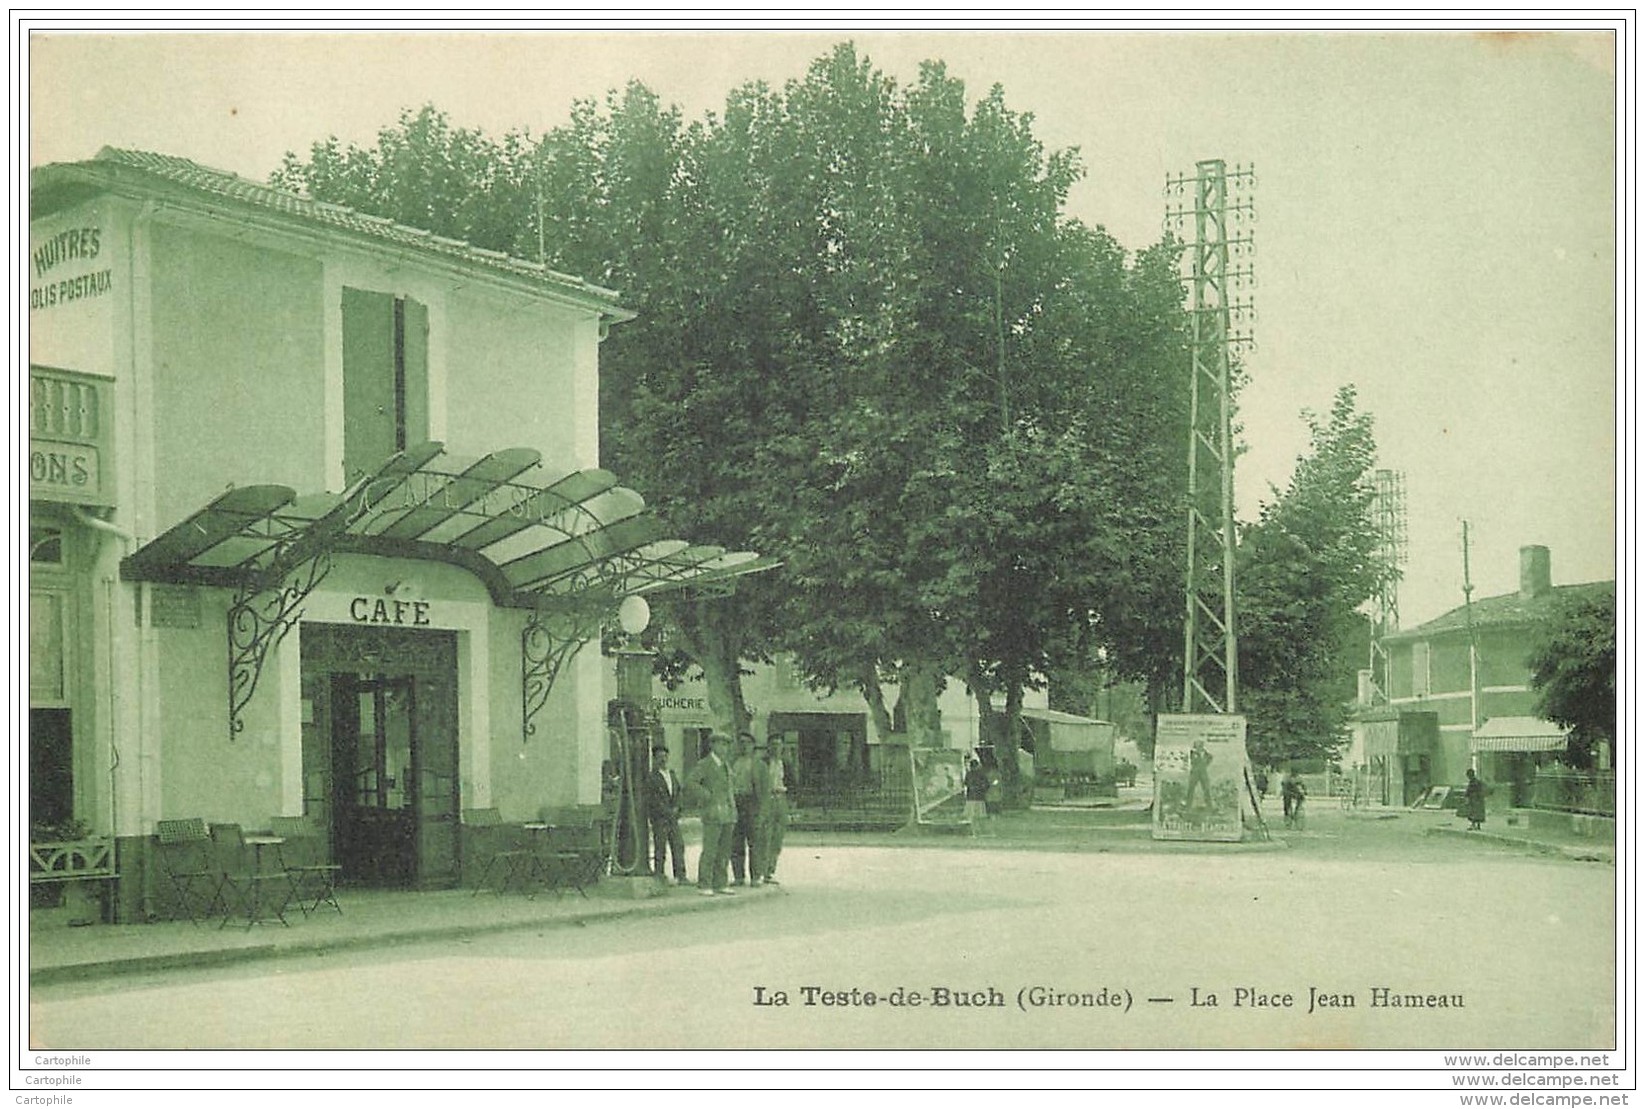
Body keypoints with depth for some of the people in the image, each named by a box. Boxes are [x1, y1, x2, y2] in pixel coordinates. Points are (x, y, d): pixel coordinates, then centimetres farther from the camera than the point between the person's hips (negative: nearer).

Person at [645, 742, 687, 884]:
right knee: (660, 850, -5)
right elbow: (652, 799, -9)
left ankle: (681, 876, 1)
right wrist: (667, 812, -10)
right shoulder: (651, 778, -3)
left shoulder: (673, 775, 17)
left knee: (678, 846, 0)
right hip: (659, 818, -6)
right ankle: (659, 877, 0)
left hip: (673, 818, 6)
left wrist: (676, 808, 2)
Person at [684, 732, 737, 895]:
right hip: (713, 813, -7)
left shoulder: (726, 764, 17)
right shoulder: (704, 764, -6)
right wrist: (707, 797, -15)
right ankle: (704, 885, -3)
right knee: (710, 851, -7)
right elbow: (690, 783, -17)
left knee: (724, 851, 7)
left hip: (728, 813, 7)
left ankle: (719, 884, 13)